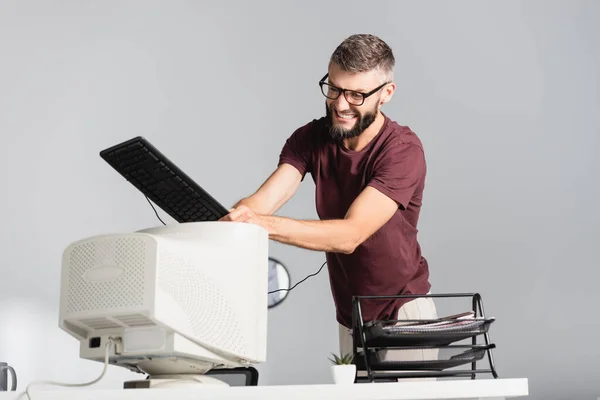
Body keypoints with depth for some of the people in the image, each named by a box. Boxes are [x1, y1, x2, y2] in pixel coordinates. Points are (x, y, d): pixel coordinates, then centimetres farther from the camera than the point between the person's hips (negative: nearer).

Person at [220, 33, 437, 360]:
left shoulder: (403, 149, -21)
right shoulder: (311, 138, -6)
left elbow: (350, 235, -31)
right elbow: (261, 201, -19)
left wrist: (264, 223, -43)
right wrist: (221, 227, -42)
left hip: (403, 311, -4)